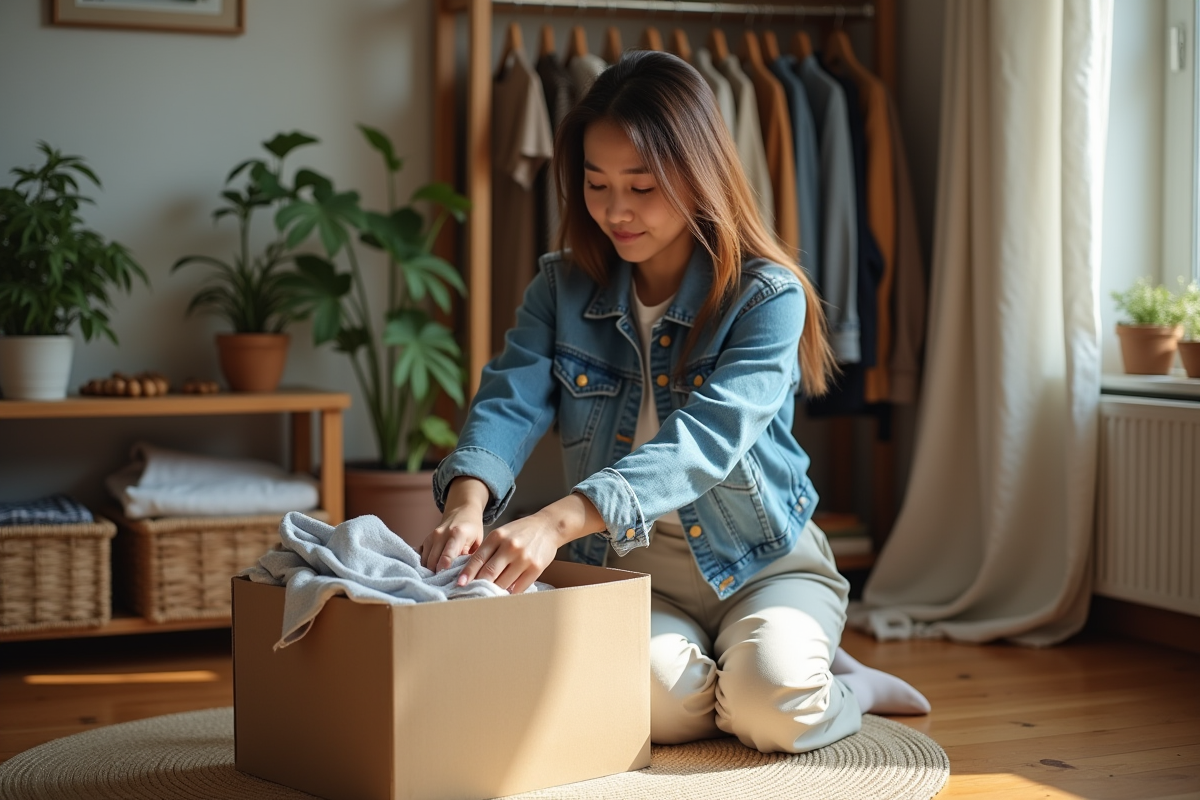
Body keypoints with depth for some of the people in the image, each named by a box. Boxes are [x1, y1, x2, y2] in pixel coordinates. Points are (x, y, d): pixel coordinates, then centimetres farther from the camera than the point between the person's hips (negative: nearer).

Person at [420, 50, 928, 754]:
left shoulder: (768, 297, -15)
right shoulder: (563, 288, 0)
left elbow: (704, 439, -29)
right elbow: (511, 402, -14)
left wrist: (560, 521, -45)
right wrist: (468, 502, -39)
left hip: (763, 562, -2)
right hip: (629, 568, 3)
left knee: (771, 705, -32)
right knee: (659, 702, -31)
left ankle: (848, 686, 5)